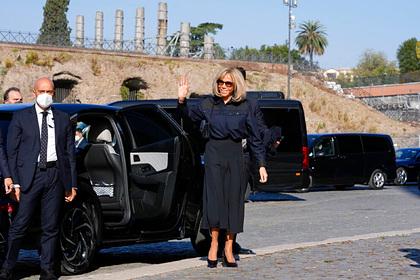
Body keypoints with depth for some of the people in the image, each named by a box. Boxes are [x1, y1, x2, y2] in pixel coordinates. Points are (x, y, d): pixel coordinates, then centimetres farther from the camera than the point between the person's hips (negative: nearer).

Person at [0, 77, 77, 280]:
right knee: (19, 225, -3)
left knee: (51, 227, 5)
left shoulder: (63, 119, 13)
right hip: (30, 175, -2)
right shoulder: (21, 117, 6)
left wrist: (72, 184, 7)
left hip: (55, 175, 2)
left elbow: (70, 153, 13)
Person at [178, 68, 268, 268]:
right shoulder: (208, 104, 6)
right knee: (214, 198, -6)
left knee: (234, 200, 2)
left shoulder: (245, 107, 3)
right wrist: (182, 100, -3)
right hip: (214, 154, 0)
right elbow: (189, 116, 17)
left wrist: (261, 165, 1)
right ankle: (214, 244, 2)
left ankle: (228, 249, 9)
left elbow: (255, 138, 5)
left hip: (235, 156, 0)